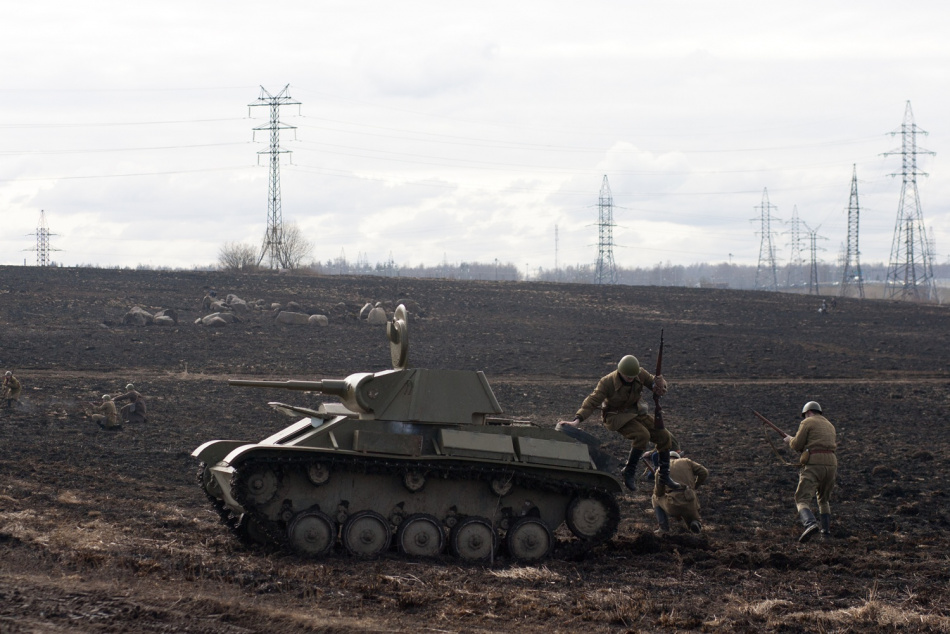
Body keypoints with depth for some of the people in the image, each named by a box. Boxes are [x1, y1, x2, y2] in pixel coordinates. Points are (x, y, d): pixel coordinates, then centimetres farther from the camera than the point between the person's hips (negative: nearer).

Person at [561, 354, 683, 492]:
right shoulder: (607, 382, -24)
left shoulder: (641, 374, -11)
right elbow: (592, 401, -29)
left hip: (636, 413, 6)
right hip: (617, 417, -6)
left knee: (664, 437, -1)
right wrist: (577, 420, -43)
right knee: (642, 435, -32)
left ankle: (664, 475, 16)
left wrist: (660, 384, -26)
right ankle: (629, 472, -17)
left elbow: (660, 390, 0)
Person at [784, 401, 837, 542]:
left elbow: (797, 445, -2)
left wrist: (790, 440, 21)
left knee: (802, 498, -10)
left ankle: (810, 524, -36)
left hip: (814, 463, -6)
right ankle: (826, 530, 20)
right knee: (824, 499, 25)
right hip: (831, 463, 7)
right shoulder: (830, 425, 26)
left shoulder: (808, 422, 5)